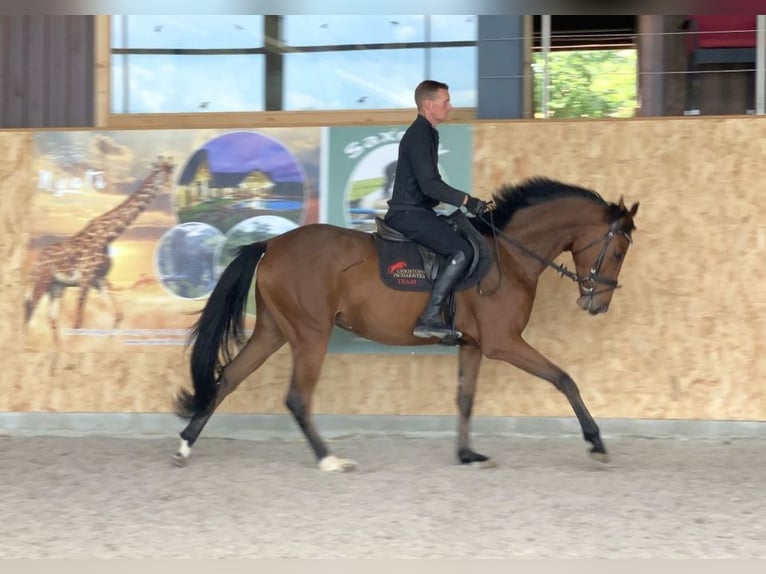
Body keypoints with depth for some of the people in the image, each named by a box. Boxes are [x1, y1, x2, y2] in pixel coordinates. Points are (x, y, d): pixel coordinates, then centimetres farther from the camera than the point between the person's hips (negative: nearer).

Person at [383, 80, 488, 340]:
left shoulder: (426, 133, 18)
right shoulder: (419, 136, -15)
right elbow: (429, 184, -23)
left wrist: (464, 201, 18)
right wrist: (466, 200, -21)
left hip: (414, 211, 11)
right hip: (410, 215, -11)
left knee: (465, 236, 17)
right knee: (462, 251, -21)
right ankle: (429, 318, -24)